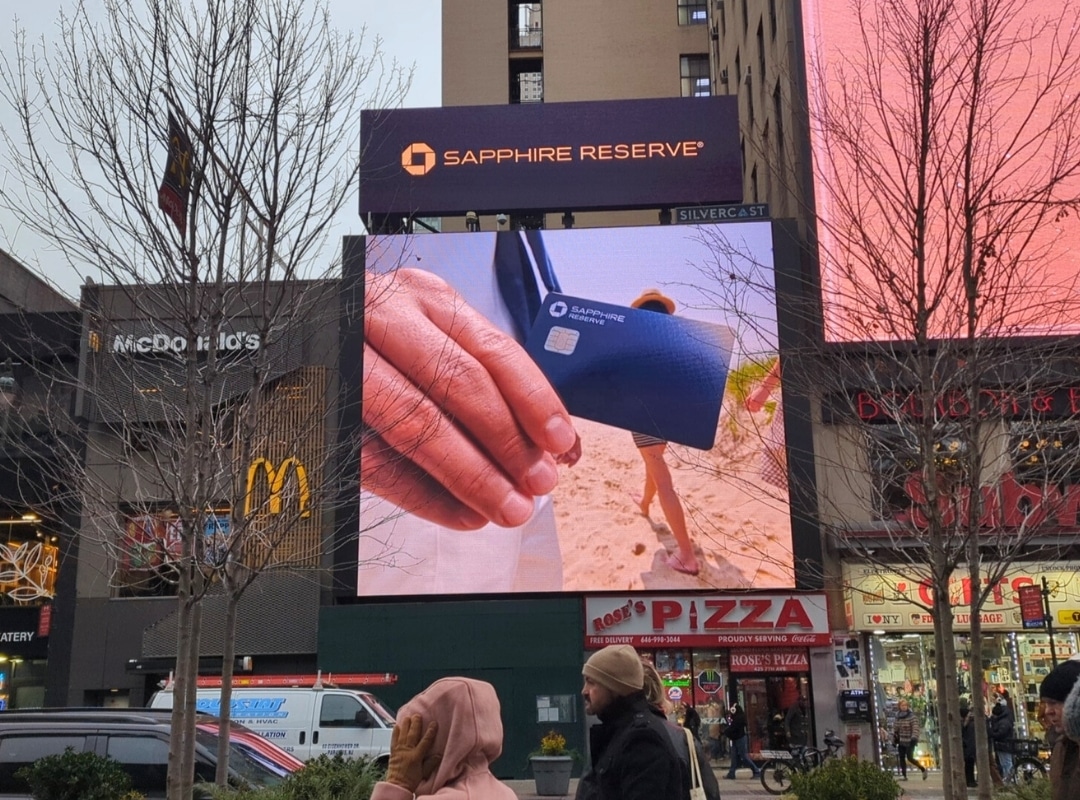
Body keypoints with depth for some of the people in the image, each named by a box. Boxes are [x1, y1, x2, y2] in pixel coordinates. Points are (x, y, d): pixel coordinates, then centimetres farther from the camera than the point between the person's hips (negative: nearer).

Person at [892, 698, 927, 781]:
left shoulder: (912, 717, -9)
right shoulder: (898, 717, 10)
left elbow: (916, 728, -18)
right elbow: (895, 729, 17)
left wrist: (914, 737, -30)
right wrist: (894, 740, 16)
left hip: (909, 742, -6)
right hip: (901, 742, 6)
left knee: (909, 758, -11)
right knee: (901, 758, 4)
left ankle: (923, 769, 9)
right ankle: (904, 775, 13)